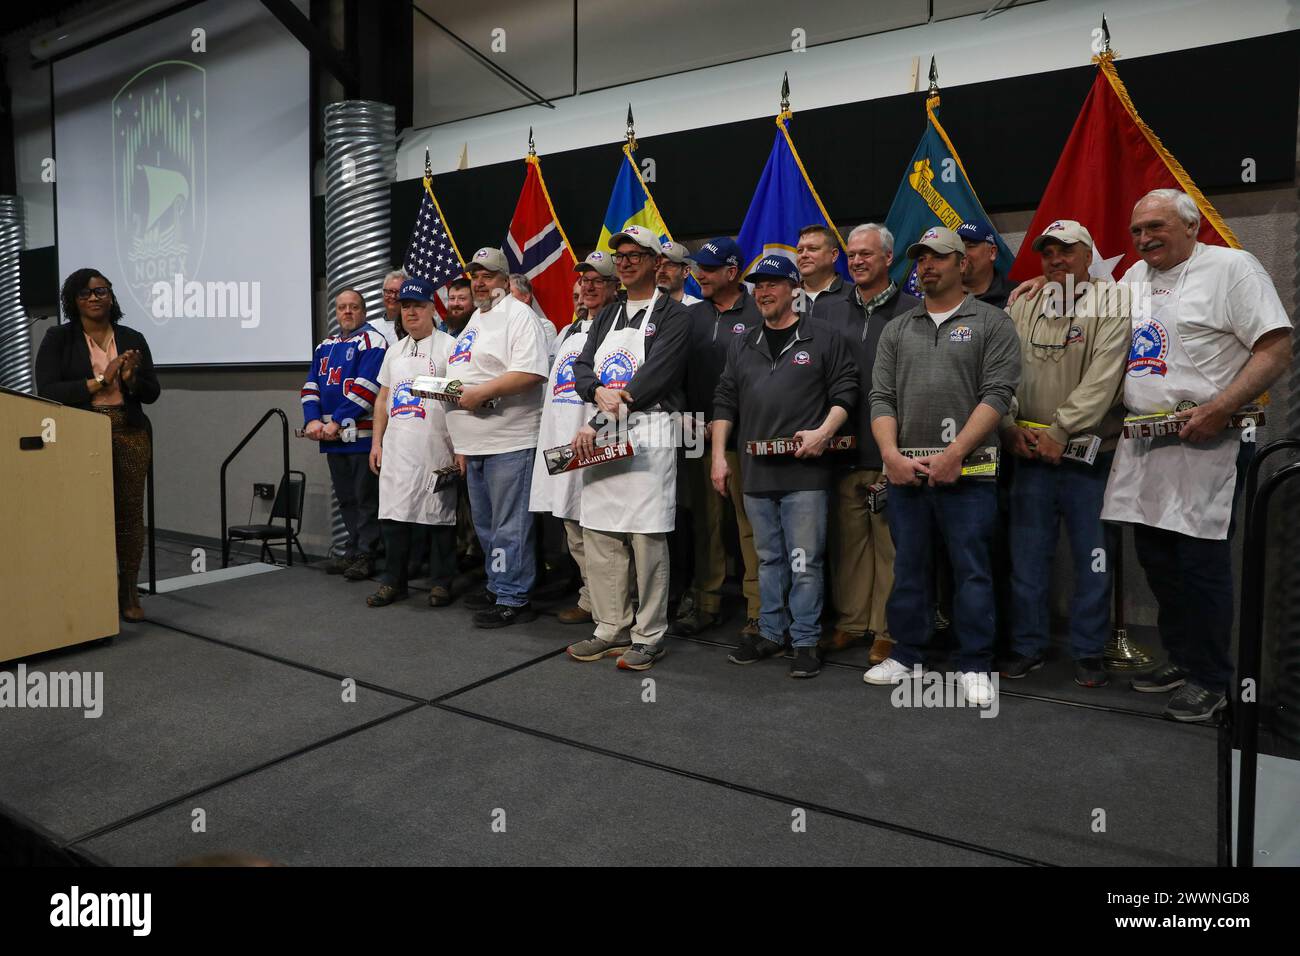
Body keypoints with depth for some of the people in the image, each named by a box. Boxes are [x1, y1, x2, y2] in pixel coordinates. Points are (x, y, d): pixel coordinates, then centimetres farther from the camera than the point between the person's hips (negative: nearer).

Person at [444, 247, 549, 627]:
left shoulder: (518, 315, -8)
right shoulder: (474, 319, 21)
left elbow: (530, 372, -22)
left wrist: (481, 393, -22)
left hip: (509, 442, -10)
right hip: (475, 442, 10)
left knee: (509, 526, -5)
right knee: (486, 524, 17)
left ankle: (513, 598, 3)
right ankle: (497, 586, 30)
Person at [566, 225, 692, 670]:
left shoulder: (672, 314, 0)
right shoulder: (608, 315, 20)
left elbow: (657, 374, -12)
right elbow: (582, 366, 10)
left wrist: (607, 412, -15)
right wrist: (599, 392, -13)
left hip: (648, 432, -6)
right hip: (601, 435, 7)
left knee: (647, 537, -4)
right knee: (599, 534, 7)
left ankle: (648, 637, 7)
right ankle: (610, 629, 19)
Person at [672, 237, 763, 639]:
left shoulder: (758, 315, -2)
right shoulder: (691, 315, 15)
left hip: (743, 439, -5)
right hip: (698, 435, 5)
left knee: (750, 525, -2)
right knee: (705, 522, 11)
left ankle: (758, 610, 7)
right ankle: (706, 603, 21)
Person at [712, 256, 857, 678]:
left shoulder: (823, 338, 2)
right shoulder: (742, 345, 15)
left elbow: (845, 390, 1)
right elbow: (725, 401, 14)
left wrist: (823, 432, -14)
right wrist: (719, 455, 6)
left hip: (804, 473, -4)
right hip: (756, 473, 5)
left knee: (805, 562, -1)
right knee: (768, 560, 14)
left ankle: (806, 641, 10)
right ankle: (770, 632, 24)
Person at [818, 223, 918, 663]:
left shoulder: (912, 311, 1)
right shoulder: (833, 312, 14)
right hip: (844, 449, 4)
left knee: (890, 542, 1)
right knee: (848, 539, 10)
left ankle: (888, 630, 12)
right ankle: (850, 621, 22)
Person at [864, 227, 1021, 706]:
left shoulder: (992, 323, 3)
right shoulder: (896, 330, 15)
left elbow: (997, 394, -6)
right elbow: (881, 397, 9)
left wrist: (954, 454, -15)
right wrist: (890, 453, -7)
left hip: (967, 472, -3)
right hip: (905, 471, 4)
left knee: (972, 569, 1)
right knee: (908, 567, 11)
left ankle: (975, 666, 14)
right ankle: (905, 654, 24)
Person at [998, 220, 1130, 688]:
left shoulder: (1112, 303, -1)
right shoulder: (1023, 306, 11)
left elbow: (1103, 377, -12)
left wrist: (1060, 431, -17)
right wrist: (1009, 427, -7)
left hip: (1089, 453, -3)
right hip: (1030, 455, 3)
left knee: (1093, 557, 5)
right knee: (1027, 555, 7)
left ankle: (1088, 652, 19)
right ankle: (1027, 646, 20)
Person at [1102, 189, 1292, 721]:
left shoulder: (1231, 267, -4)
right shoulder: (1134, 277, 16)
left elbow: (1276, 350, -11)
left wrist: (1219, 408, -22)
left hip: (1205, 442, -7)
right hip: (1141, 442, 7)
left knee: (1200, 561, -5)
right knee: (1155, 557, 11)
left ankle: (1210, 680, 9)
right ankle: (1181, 660, 26)